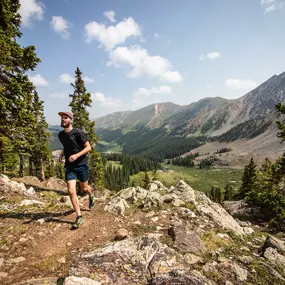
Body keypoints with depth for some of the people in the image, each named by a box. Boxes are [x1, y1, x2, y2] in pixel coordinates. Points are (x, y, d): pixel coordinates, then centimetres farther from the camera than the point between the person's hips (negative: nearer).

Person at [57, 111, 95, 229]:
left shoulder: (78, 133, -14)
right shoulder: (61, 135, 5)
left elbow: (88, 147, -12)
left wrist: (77, 155, -25)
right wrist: (61, 154, 3)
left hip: (82, 165, -3)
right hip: (69, 166, 4)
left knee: (84, 188, 15)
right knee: (71, 191, -8)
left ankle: (91, 196, 52)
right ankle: (79, 217, 3)